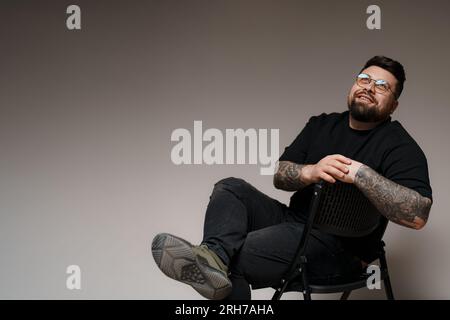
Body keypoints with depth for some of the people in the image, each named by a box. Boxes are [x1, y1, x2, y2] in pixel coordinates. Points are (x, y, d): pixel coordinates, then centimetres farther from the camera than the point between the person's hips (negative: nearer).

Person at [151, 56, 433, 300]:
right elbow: (280, 176, 4)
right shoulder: (322, 124, 13)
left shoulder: (399, 145, -8)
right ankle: (214, 256, -38)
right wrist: (311, 172, -19)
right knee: (230, 188, -15)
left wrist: (360, 173, -30)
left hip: (339, 249, -7)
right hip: (293, 221, 7)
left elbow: (418, 215, -23)